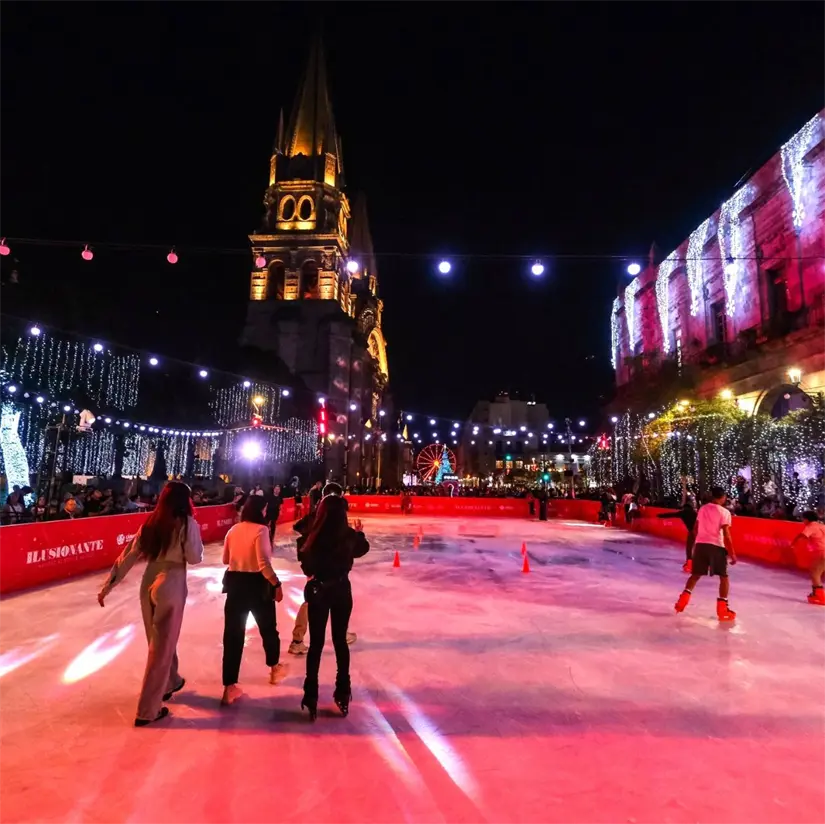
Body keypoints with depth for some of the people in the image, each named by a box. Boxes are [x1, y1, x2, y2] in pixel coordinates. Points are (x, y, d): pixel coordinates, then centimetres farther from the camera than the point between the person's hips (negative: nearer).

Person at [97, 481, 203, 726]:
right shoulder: (187, 523, -13)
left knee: (161, 640, 24)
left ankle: (171, 682, 44)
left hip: (149, 583, 6)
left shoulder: (151, 523, 4)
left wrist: (108, 586, 11)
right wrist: (196, 534, 4)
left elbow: (128, 556, 5)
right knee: (161, 647, 5)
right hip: (171, 586, -6)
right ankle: (147, 710, 13)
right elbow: (195, 558, -11)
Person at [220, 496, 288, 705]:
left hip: (235, 583, 5)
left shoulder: (233, 530, 2)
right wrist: (276, 584, -14)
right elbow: (264, 563, -23)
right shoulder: (260, 530, -17)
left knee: (233, 632, 8)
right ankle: (275, 667, 39)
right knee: (268, 627, 18)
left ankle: (229, 686, 10)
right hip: (257, 584, -5)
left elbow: (225, 559, 13)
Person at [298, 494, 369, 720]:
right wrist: (359, 532, 31)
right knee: (340, 641, 16)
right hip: (342, 590, 2)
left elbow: (306, 565, -14)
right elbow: (363, 548, 12)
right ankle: (343, 693, 25)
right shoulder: (349, 535, -11)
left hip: (318, 591, -2)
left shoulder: (314, 536, -20)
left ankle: (311, 696, 17)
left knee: (316, 644, 10)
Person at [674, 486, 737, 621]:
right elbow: (726, 535, -12)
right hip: (716, 546, -5)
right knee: (724, 577, 9)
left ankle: (683, 600, 8)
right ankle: (722, 609, 4)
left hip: (700, 544, 5)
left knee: (696, 574, 17)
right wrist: (732, 553, -6)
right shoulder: (724, 512, -7)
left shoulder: (702, 509, 11)